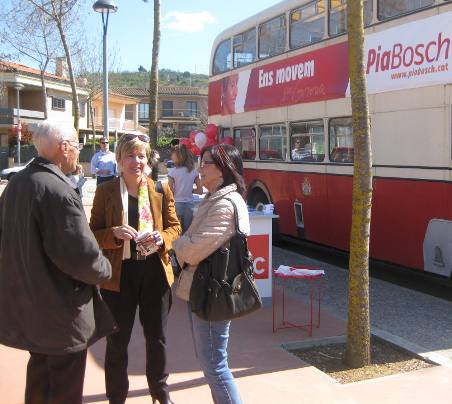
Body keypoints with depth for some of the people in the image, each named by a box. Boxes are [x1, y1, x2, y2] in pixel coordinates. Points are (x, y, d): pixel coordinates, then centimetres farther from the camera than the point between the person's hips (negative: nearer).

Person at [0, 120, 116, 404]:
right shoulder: (58, 189, -25)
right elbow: (81, 253, -27)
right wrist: (105, 270, -8)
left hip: (25, 301, 9)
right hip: (61, 309, -9)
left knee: (40, 370, 26)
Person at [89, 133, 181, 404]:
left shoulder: (161, 189, 2)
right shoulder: (105, 192, -3)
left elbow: (174, 227, 8)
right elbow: (94, 234, -1)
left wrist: (162, 238, -14)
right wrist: (115, 233, -21)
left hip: (155, 272, 2)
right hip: (119, 274, -2)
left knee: (157, 337, 16)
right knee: (117, 341, 10)